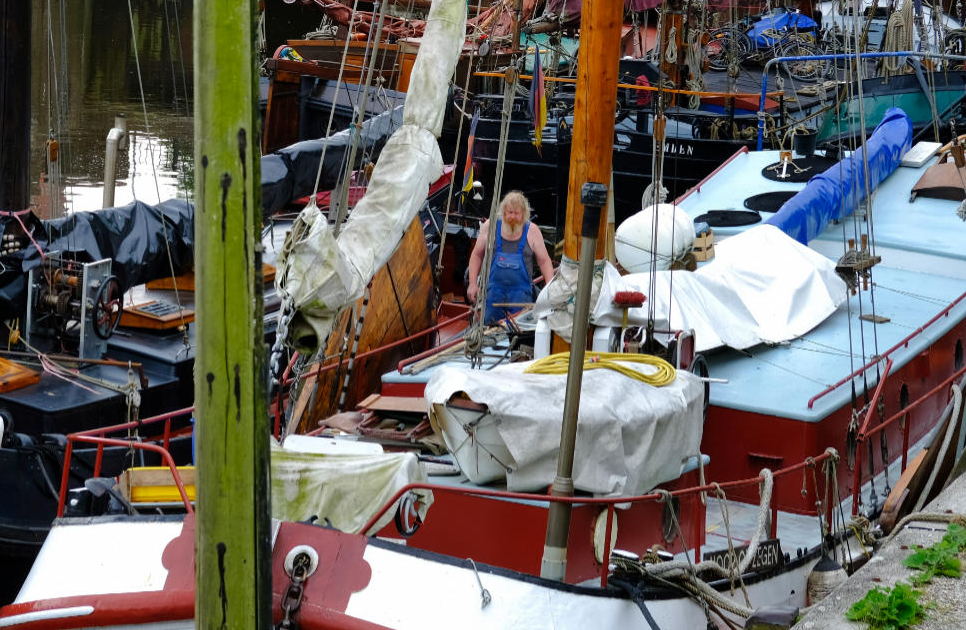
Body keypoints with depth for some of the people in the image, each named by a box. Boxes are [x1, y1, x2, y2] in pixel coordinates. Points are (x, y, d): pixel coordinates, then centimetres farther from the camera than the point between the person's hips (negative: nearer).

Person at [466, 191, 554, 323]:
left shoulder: (532, 231, 0)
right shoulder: (490, 226, 1)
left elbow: (544, 261, 3)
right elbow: (477, 255, 9)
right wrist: (473, 283, 2)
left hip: (521, 292, -1)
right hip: (493, 291, 1)